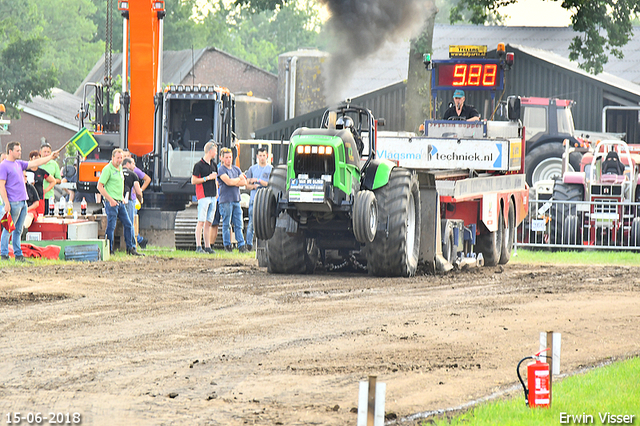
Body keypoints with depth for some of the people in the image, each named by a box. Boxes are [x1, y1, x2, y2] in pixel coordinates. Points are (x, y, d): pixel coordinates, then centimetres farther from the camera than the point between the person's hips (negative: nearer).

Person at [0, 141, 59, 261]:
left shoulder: (19, 164, 16)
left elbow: (34, 163, 22)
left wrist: (50, 157, 18)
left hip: (23, 202, 8)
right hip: (13, 202, -8)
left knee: (18, 230, 10)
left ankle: (18, 255, 13)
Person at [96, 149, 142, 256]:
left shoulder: (120, 168, 14)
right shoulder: (108, 169, -11)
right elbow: (100, 186, -16)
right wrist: (110, 200, -19)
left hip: (120, 202, 8)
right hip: (111, 202, -8)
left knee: (127, 224, 10)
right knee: (111, 226, -7)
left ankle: (130, 248, 18)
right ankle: (109, 251, -2)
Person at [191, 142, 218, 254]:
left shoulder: (213, 164, 16)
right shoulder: (199, 165, -7)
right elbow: (193, 181, -10)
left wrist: (217, 193, 20)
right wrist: (207, 178, -13)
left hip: (212, 197, 7)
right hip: (203, 196, -7)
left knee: (209, 222, 8)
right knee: (201, 221, -10)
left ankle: (208, 246, 9)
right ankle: (198, 246, -12)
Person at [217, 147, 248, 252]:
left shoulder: (236, 169, 17)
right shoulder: (221, 169, -2)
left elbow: (244, 182, 9)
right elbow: (228, 181, -15)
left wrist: (233, 182, -6)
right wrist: (239, 179, 1)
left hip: (236, 200, 5)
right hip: (226, 200, -5)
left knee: (238, 224, 2)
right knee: (226, 224, -3)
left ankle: (241, 245, 1)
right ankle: (227, 245, 1)